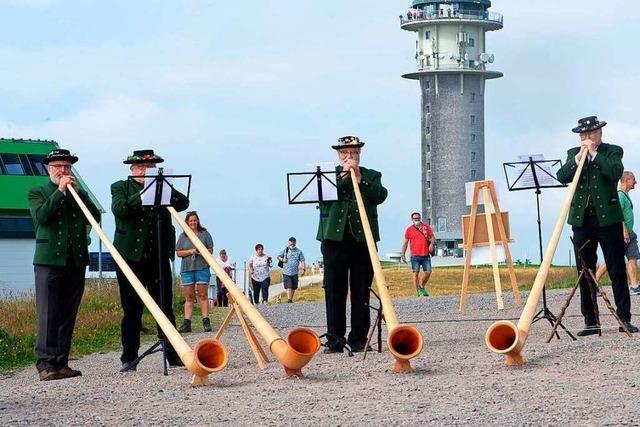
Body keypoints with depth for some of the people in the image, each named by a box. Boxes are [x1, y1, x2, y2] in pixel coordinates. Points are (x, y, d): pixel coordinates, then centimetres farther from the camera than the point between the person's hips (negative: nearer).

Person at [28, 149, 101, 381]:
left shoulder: (80, 194, 20)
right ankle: (46, 364, -9)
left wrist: (77, 192, -3)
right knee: (48, 314, -8)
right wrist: (60, 191, -9)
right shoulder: (38, 193, 10)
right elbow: (40, 216, -10)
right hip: (49, 260, -4)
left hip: (76, 262, 4)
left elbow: (95, 218, 5)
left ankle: (61, 363, 7)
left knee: (68, 315, 4)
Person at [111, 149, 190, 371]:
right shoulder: (120, 187, 7)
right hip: (131, 257, -2)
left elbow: (183, 203, 1)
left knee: (165, 307, 2)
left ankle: (173, 354, 6)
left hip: (159, 257, 2)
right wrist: (143, 194, -18)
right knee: (131, 310, 1)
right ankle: (129, 358, 6)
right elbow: (119, 209, -13)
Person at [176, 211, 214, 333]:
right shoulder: (183, 236, 10)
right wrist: (190, 251, -9)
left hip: (202, 267, -1)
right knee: (189, 297, 1)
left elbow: (210, 250, 9)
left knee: (203, 295, -4)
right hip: (187, 268, 1)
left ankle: (206, 322, -4)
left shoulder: (204, 234, 8)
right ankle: (187, 323, -1)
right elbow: (178, 252, 6)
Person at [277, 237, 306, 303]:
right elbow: (278, 256, 17)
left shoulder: (299, 252, 5)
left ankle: (291, 299, 23)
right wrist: (282, 260, -5)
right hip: (286, 272, -2)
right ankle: (289, 299, -23)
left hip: (295, 273, 2)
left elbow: (302, 260, -2)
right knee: (288, 287, -15)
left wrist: (303, 268, -18)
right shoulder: (285, 250, 5)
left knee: (293, 287, 9)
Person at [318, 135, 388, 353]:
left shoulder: (371, 176, 14)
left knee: (361, 292, 1)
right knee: (334, 291, -2)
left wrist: (359, 179, -10)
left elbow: (380, 195, -5)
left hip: (363, 239, 0)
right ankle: (335, 339, 2)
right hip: (334, 239, 0)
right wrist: (343, 176, -7)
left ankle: (358, 339, 6)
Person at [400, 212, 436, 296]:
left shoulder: (426, 227, 9)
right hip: (415, 256, -1)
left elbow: (433, 237, 14)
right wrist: (402, 255, 4)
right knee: (416, 273, -3)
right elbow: (405, 243, 8)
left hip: (426, 255, 2)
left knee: (428, 272, -1)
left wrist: (432, 244, -8)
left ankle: (422, 287, 23)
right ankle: (418, 291, 3)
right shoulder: (409, 229, 6)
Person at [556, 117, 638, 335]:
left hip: (607, 218, -3)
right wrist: (578, 157, -11)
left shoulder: (612, 151, 4)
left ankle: (624, 318, 2)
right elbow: (562, 176, -1)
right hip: (581, 219, 3)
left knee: (617, 271, -2)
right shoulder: (573, 154, 14)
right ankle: (590, 321, 9)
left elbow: (616, 173, -15)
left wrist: (594, 153, -12)